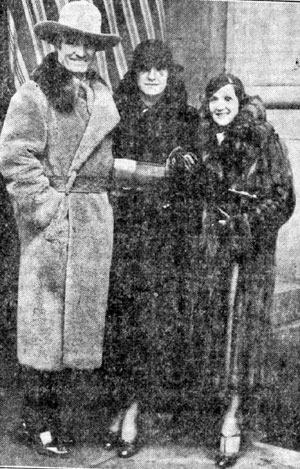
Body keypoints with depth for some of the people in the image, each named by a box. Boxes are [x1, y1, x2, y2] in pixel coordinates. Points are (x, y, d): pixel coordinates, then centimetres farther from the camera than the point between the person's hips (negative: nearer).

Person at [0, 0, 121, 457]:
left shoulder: (102, 94, 16)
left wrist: (102, 201, 11)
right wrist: (45, 206, -15)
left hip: (96, 218, 7)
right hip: (53, 219, -6)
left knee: (85, 316, 10)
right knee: (45, 317, 0)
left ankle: (65, 416, 24)